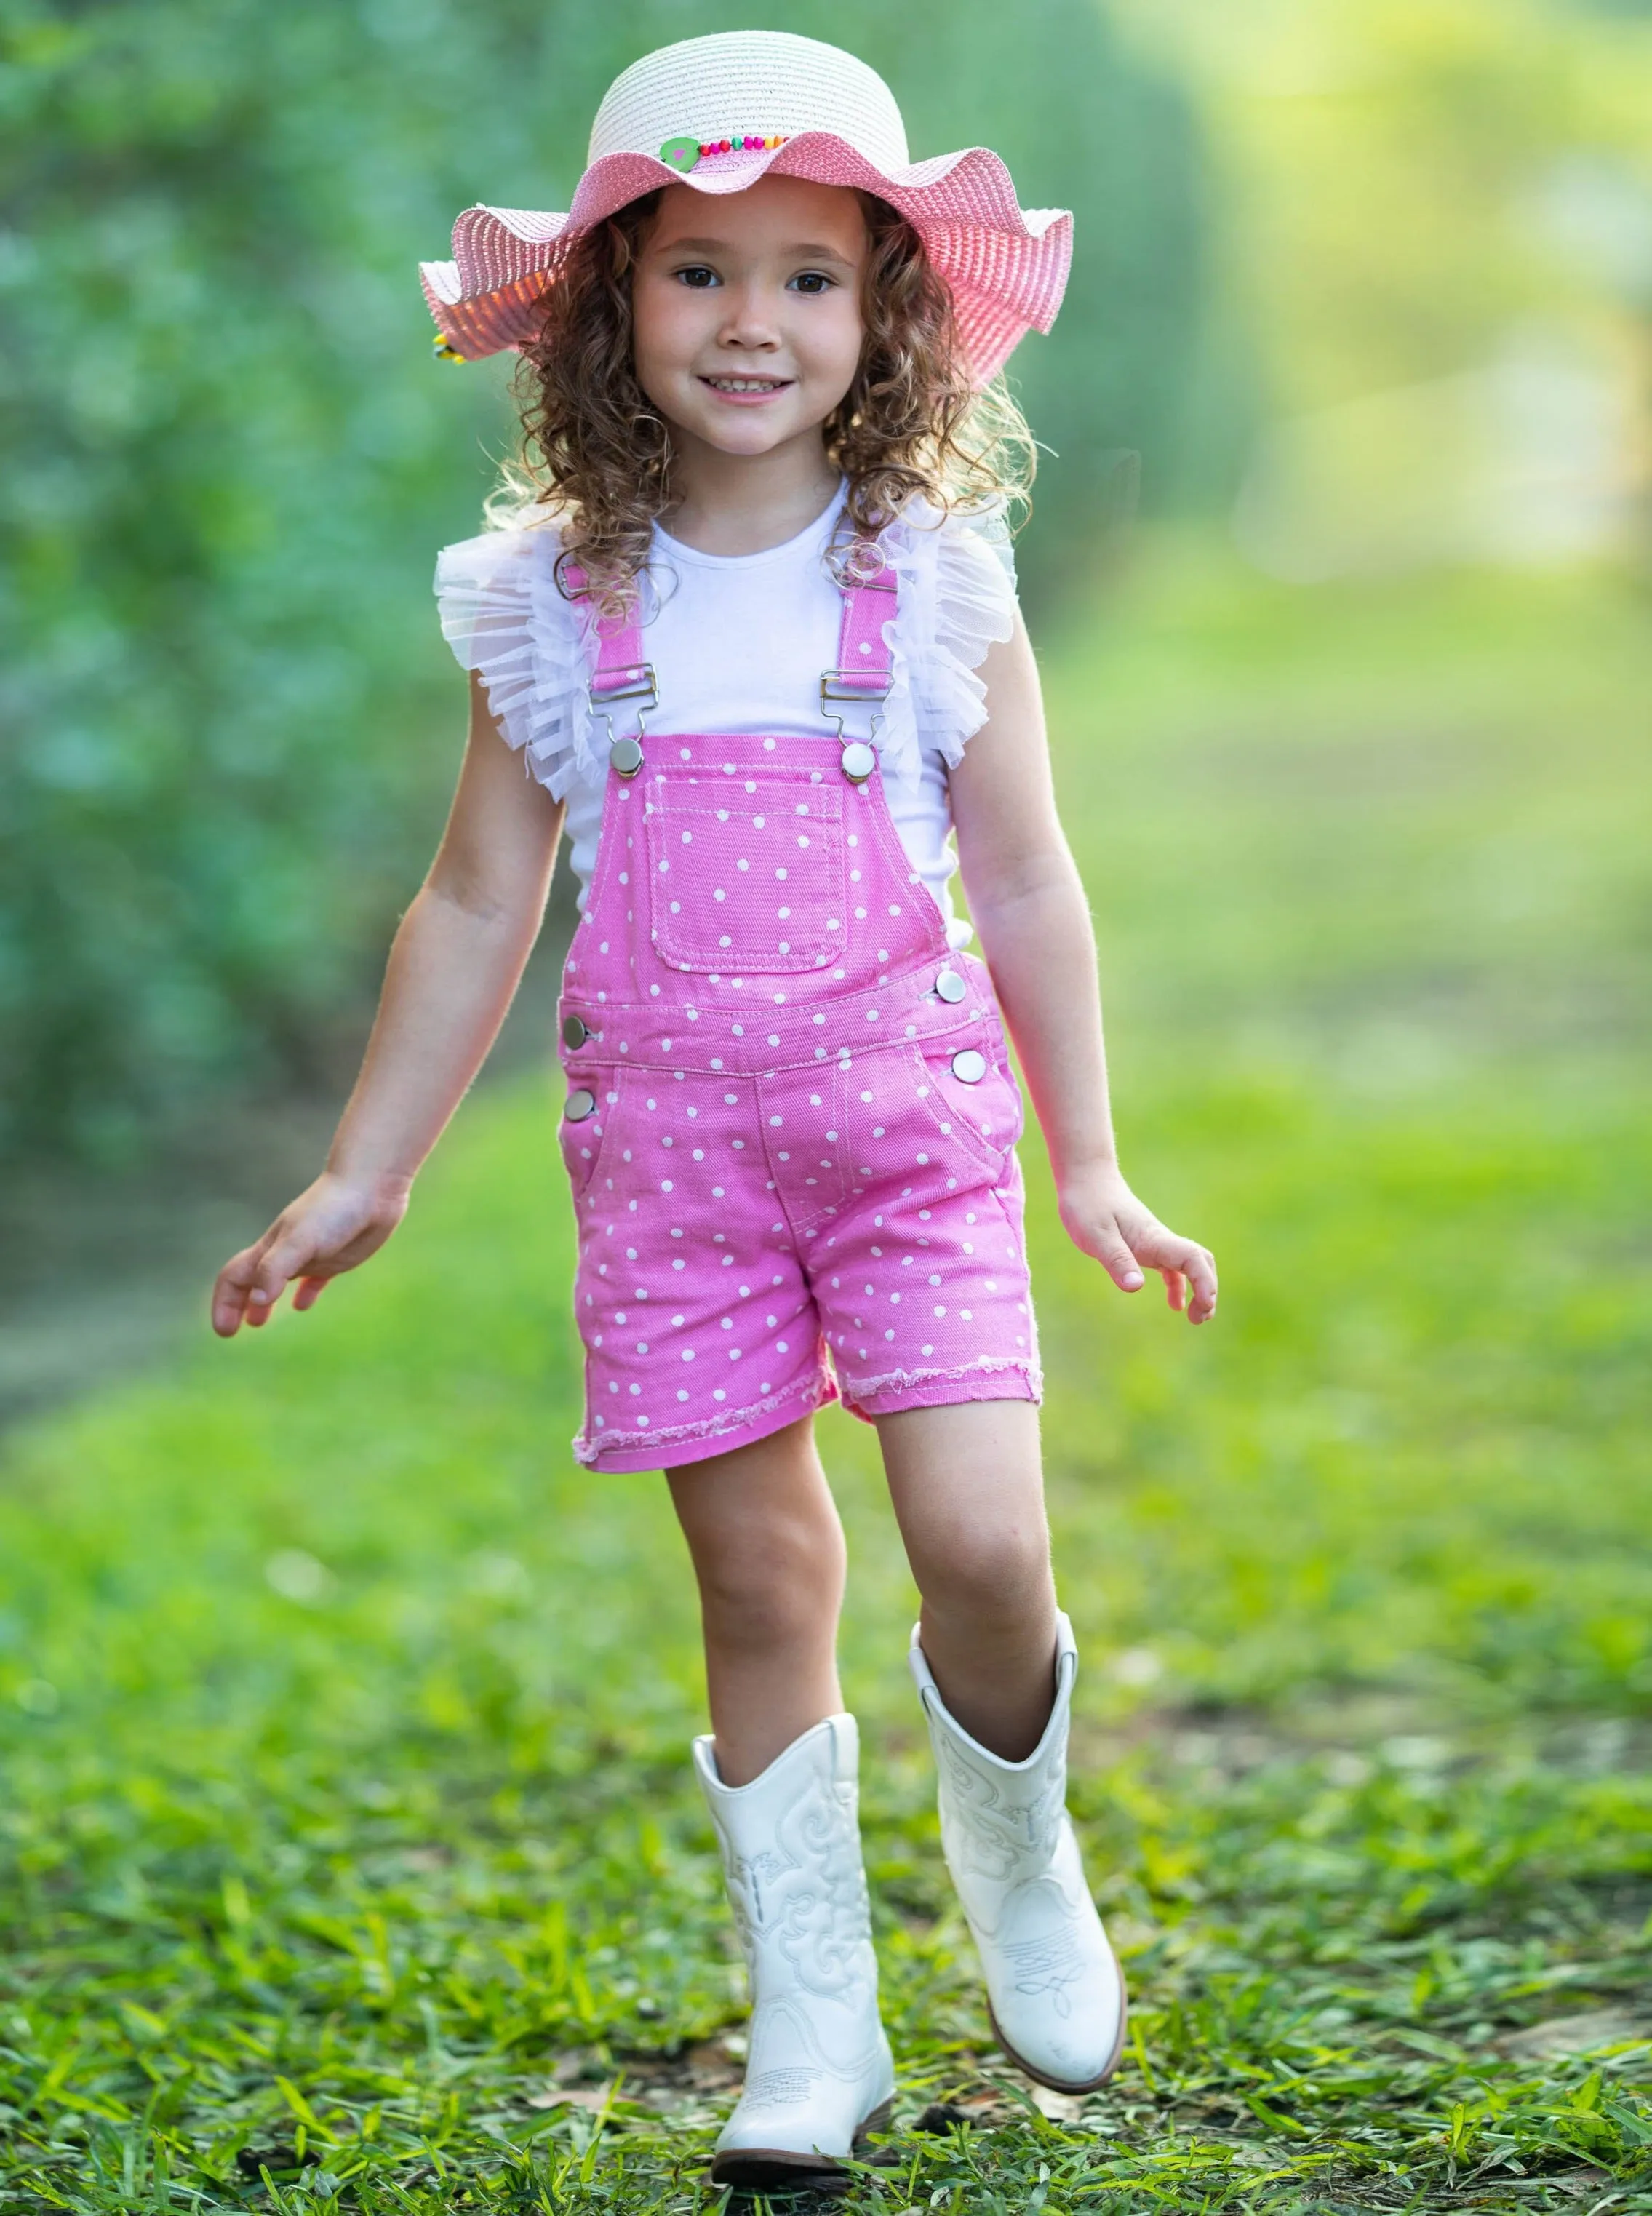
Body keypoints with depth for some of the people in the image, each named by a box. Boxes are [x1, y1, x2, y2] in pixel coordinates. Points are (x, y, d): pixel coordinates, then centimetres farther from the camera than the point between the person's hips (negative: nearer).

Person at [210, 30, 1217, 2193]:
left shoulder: (935, 584, 1)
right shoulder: (558, 609, 3)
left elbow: (1026, 886, 7)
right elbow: (476, 910, 10)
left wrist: (1089, 1168, 9)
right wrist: (360, 1181, 11)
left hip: (911, 1115, -1)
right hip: (669, 1141, 1)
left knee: (983, 1547, -12)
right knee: (759, 1586, 4)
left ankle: (1016, 1855, 19)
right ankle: (812, 2030, 16)